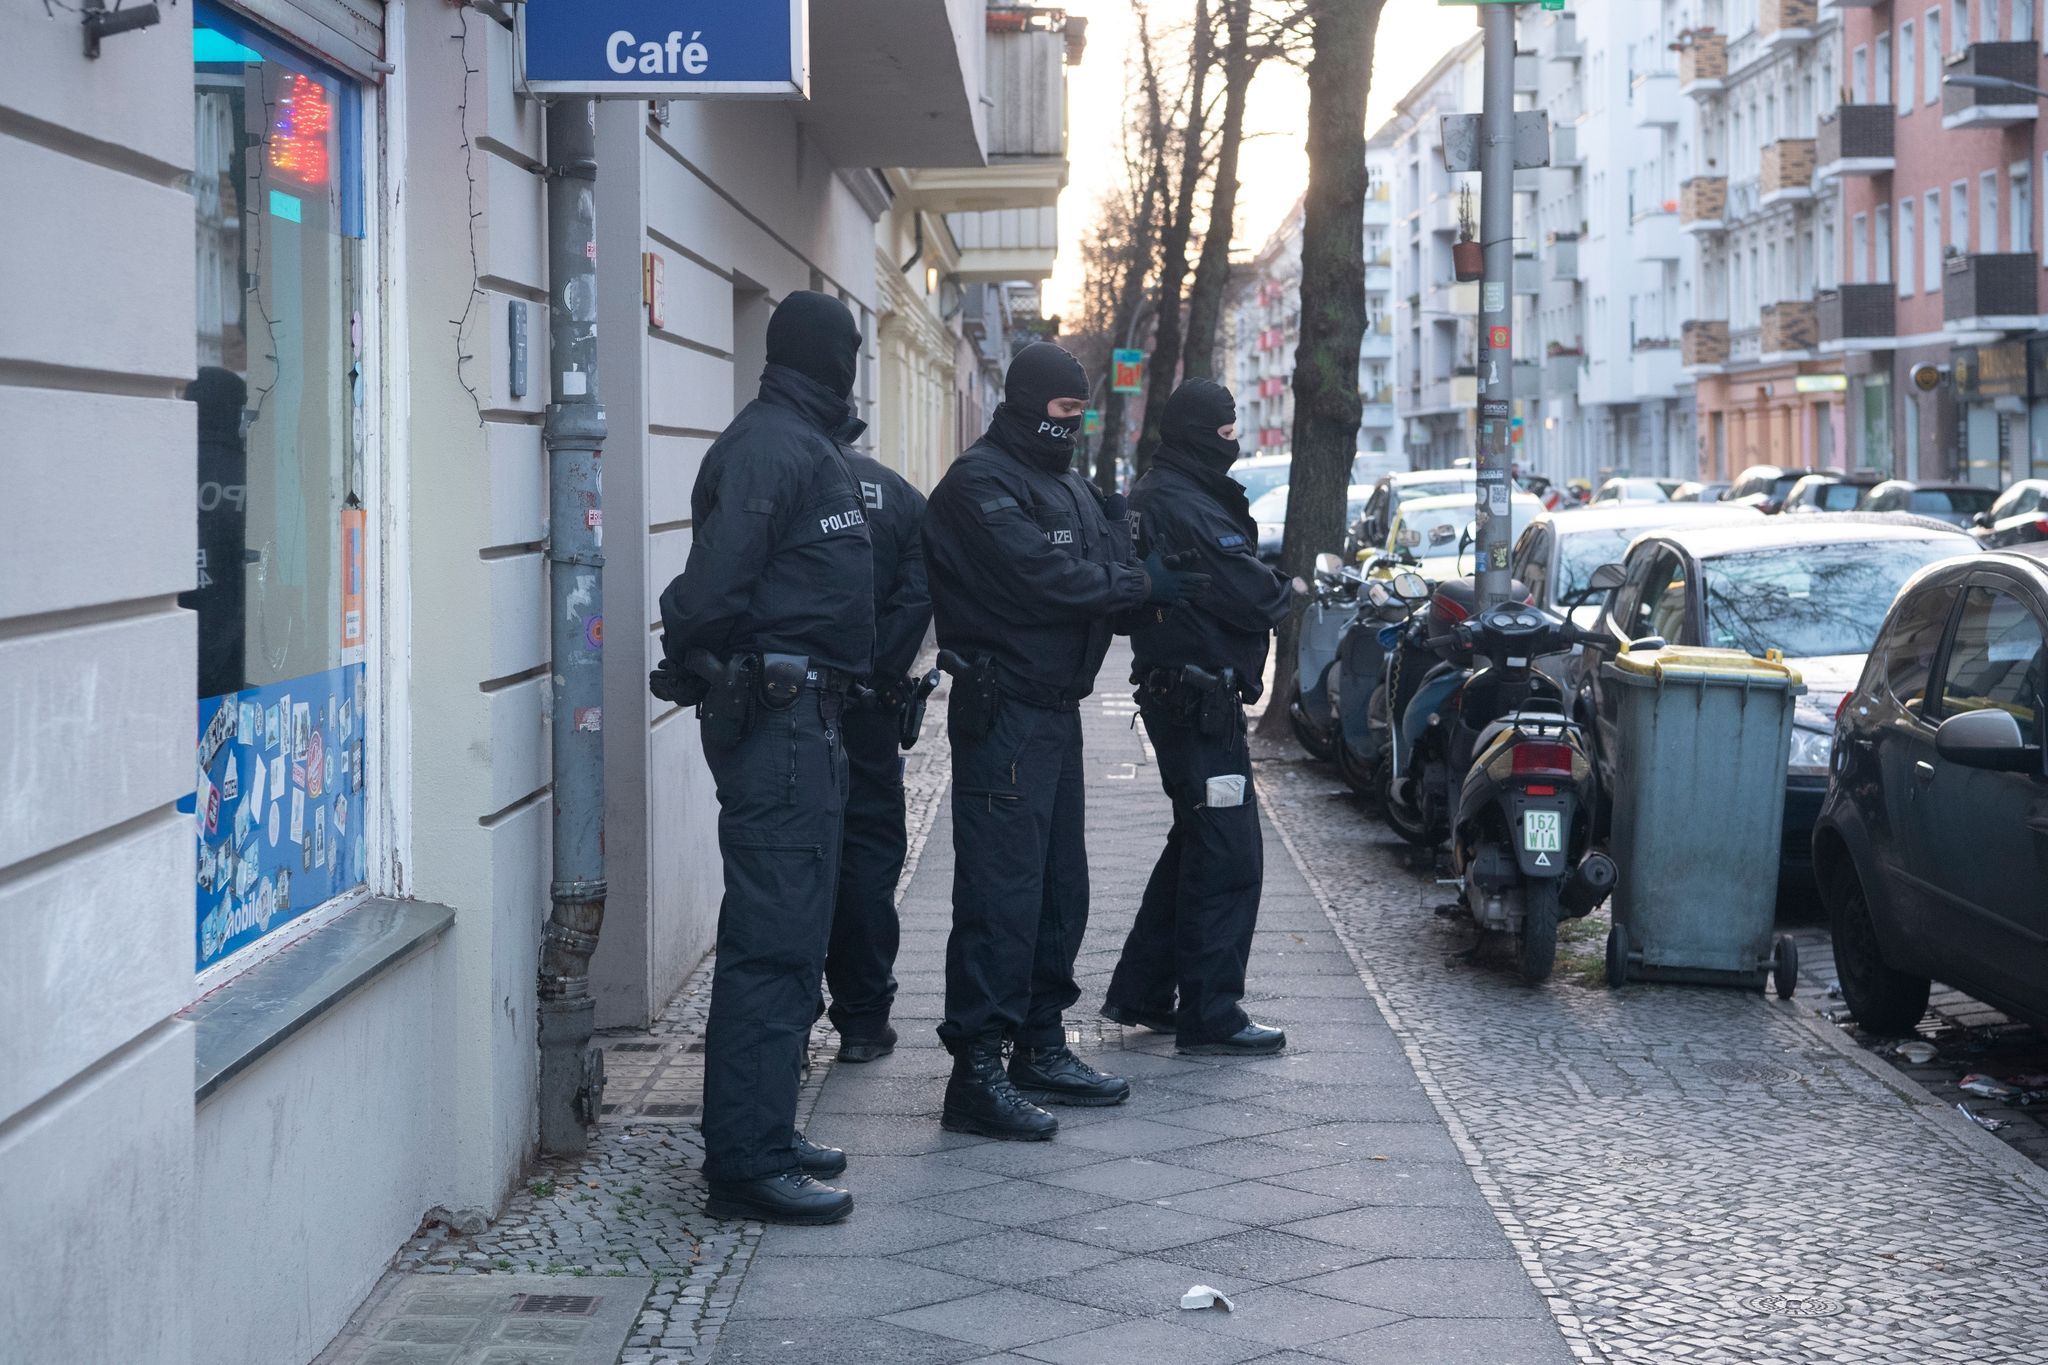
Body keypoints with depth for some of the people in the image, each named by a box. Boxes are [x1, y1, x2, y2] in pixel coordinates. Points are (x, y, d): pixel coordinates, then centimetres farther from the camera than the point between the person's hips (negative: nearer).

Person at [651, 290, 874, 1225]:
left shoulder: (799, 445, 18)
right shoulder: (770, 447, -15)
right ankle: (749, 1164, -7)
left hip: (798, 718, 11)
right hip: (777, 716, -11)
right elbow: (714, 588, -23)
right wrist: (710, 662, -7)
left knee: (785, 936, 16)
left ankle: (759, 1135, 26)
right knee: (775, 941, -10)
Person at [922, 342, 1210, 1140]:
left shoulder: (1070, 488, 20)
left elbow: (1105, 576, 13)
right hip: (1003, 709, -10)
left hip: (1057, 710, 10)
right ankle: (977, 1072, -10)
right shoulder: (980, 484, -11)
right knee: (1001, 891, -11)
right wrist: (1141, 582, -11)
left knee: (1060, 886, 15)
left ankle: (1040, 1048, 26)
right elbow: (1041, 579, -21)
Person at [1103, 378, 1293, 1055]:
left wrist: (1268, 580, 0)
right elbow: (1250, 597, -21)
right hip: (1201, 701, -11)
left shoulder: (1158, 494, 16)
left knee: (1197, 843, 20)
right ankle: (1209, 1016, -2)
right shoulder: (1184, 508, -19)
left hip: (1178, 693, 11)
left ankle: (1140, 992, 26)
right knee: (1227, 855, -6)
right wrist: (1287, 589, -2)